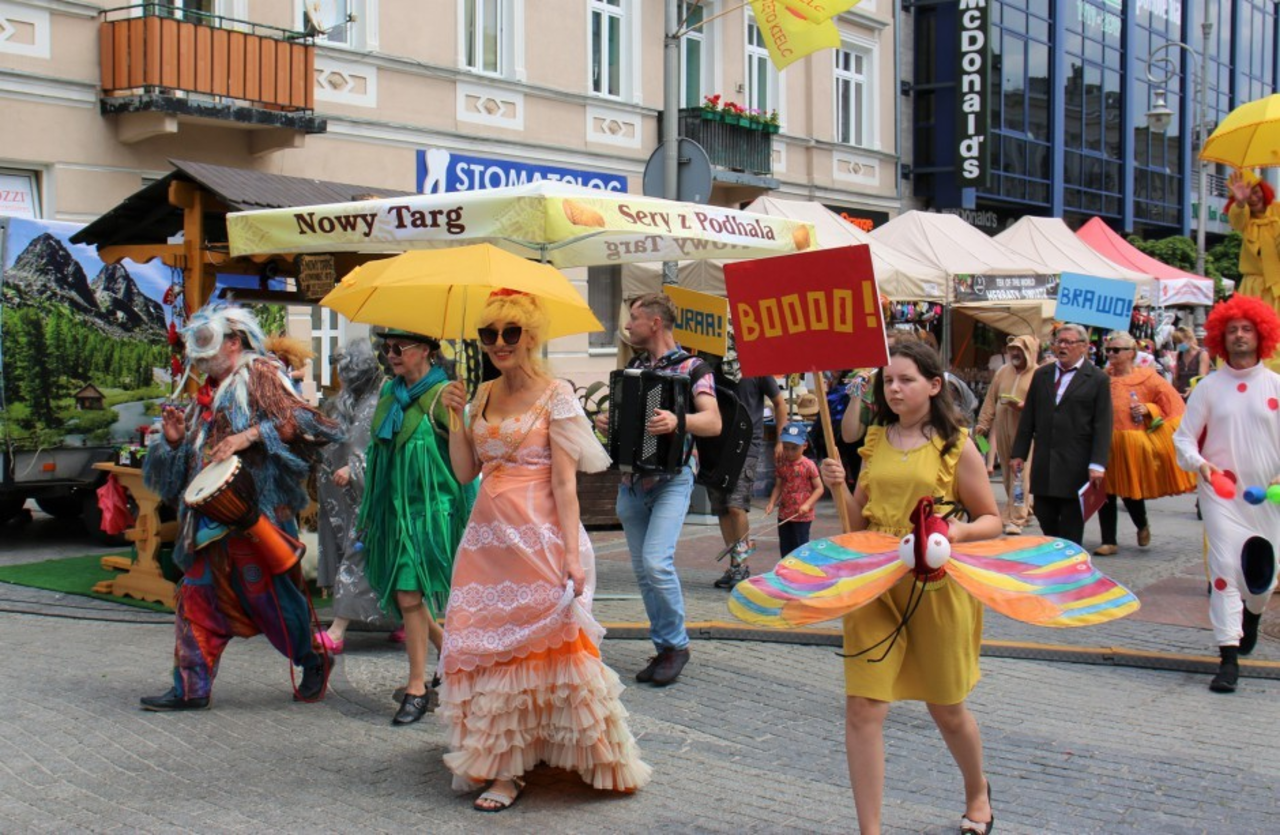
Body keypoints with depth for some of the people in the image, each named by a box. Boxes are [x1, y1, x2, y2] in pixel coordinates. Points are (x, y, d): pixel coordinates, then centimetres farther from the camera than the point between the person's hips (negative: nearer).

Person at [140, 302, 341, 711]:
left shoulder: (260, 374, -1)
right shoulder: (205, 397, 21)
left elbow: (299, 420, -15)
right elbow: (179, 469, 25)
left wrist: (248, 436, -22)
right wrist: (174, 439, 5)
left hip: (255, 512, -8)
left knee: (270, 593, -1)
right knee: (197, 597, 3)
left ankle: (312, 661, 19)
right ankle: (191, 688, 7)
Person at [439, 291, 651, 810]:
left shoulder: (554, 396, -5)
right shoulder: (483, 397, 13)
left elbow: (565, 482, -11)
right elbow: (465, 471, 11)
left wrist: (572, 554, -18)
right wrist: (455, 417, 0)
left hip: (538, 538, -6)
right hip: (489, 536, 6)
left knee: (543, 644, -5)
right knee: (490, 648, 6)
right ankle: (503, 767, 17)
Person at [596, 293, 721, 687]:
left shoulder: (691, 368, -7)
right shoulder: (632, 366, 12)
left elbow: (713, 422, -18)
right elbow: (619, 413, 24)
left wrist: (677, 422, -37)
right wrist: (604, 420, 1)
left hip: (671, 480, -7)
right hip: (631, 481, 7)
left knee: (656, 561, -19)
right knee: (643, 571, 8)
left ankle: (676, 644, -2)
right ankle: (665, 649, 18)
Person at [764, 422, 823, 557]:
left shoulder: (809, 466, -12)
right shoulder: (782, 465, 3)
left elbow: (819, 488, -9)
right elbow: (778, 486, 10)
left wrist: (807, 505, -20)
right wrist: (772, 503, -5)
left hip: (802, 516, -5)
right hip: (784, 514, 5)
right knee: (785, 548, 12)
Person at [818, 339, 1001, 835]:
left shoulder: (956, 446, -4)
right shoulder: (876, 441, 8)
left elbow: (992, 520, 0)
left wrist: (959, 531, -20)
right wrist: (839, 488, -7)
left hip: (936, 585, -3)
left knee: (946, 708, 14)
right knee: (862, 708, -6)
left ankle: (977, 792, 44)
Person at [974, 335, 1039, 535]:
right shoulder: (1003, 371, 10)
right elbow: (991, 399, 13)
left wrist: (1025, 406, -21)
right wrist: (983, 423, 9)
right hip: (1002, 428, 5)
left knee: (1020, 472, -8)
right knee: (1007, 470, 9)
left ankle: (1016, 518, -7)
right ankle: (1021, 508, 25)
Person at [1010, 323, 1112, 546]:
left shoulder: (1098, 379, -1)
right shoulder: (1041, 375, 12)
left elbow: (1103, 426, -5)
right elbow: (1027, 417, 13)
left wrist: (1097, 464, -13)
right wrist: (1019, 453, 8)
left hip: (1076, 466, -4)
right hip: (1044, 464, 4)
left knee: (1071, 526, 3)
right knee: (1044, 516, 5)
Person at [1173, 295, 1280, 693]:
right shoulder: (1209, 387, 1)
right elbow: (1183, 436, 3)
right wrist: (1199, 464, -17)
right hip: (1221, 493, -1)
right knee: (1225, 568, -11)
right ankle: (1228, 658, -9)